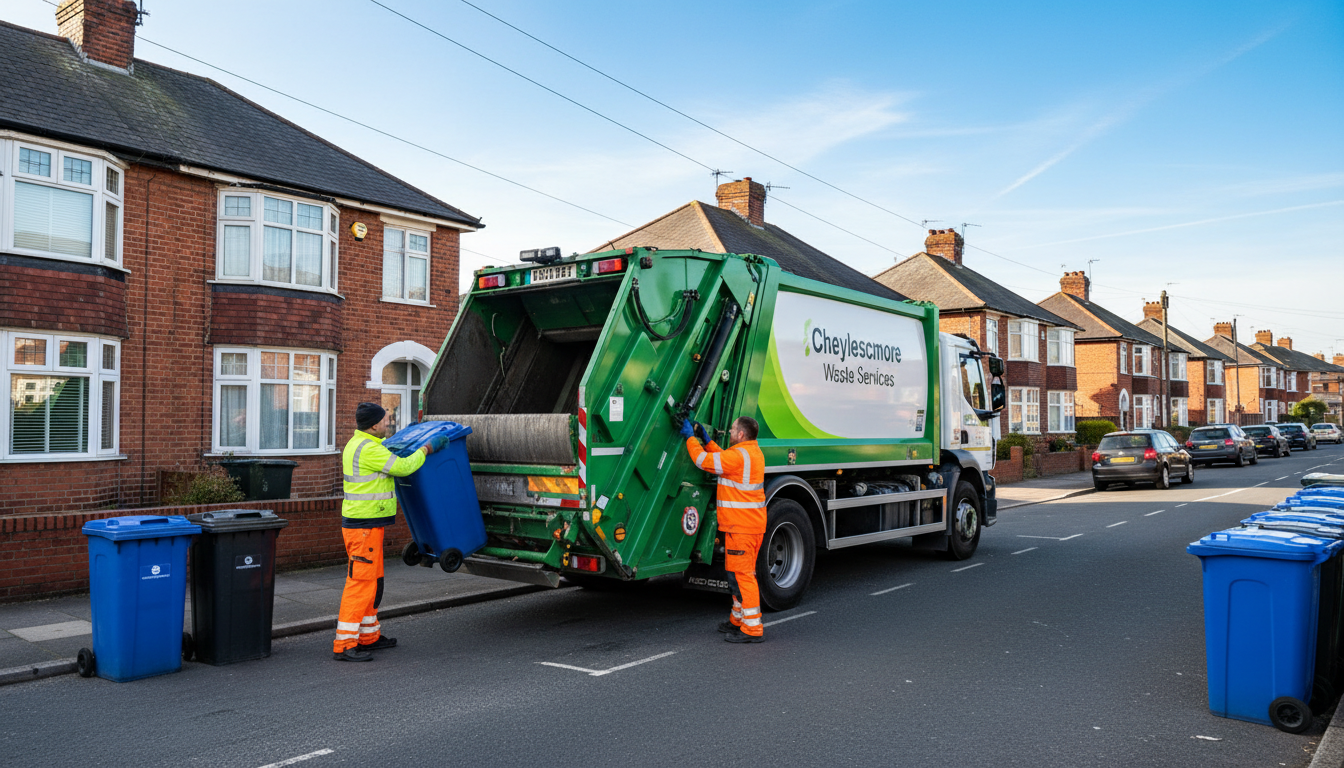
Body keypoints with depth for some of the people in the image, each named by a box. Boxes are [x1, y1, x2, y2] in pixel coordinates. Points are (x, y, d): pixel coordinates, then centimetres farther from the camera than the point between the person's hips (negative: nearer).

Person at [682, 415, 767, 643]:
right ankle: (738, 619, 30)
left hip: (741, 525, -10)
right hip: (753, 522, 10)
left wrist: (690, 437, -1)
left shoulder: (739, 455, -19)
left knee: (740, 573, -7)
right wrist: (706, 439, 21)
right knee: (740, 572, 19)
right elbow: (723, 457, 26)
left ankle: (752, 628, -5)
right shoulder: (753, 451, 13)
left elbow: (703, 460, -14)